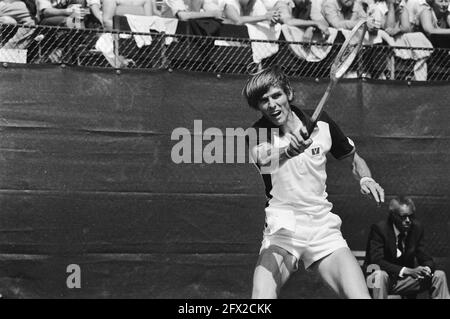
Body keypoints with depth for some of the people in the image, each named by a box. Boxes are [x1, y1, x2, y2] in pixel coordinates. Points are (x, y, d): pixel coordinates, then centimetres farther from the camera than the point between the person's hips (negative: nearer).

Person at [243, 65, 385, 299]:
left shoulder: (321, 124, 5)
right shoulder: (257, 134, -4)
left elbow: (353, 159, 21)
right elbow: (263, 158, -29)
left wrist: (365, 178, -2)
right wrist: (288, 150, -51)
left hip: (323, 227, 2)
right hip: (282, 230, -2)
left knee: (360, 296, -18)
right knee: (261, 297, -27)